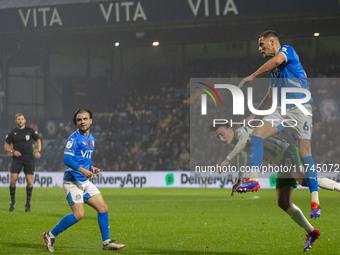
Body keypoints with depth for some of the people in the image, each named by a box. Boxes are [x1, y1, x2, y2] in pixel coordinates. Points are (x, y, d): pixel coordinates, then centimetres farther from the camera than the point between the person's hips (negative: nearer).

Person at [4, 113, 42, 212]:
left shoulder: (30, 131, 4)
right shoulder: (12, 133, 5)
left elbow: (38, 141, 14)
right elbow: (6, 146, 10)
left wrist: (38, 151, -2)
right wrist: (13, 151, -9)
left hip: (29, 159, 0)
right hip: (17, 159, 0)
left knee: (29, 181, -5)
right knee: (13, 180, -10)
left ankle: (28, 203, 9)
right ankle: (12, 202, 9)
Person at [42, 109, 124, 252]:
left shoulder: (91, 139, 16)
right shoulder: (74, 138, -11)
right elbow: (67, 159, -21)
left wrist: (92, 168, 9)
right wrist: (82, 169, -32)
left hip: (85, 181, 8)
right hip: (72, 181, -8)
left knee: (103, 208, 3)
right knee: (78, 214, -15)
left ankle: (106, 243, 11)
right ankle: (50, 235, 0)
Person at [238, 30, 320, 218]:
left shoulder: (287, 50, -4)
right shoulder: (272, 68, 20)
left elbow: (277, 60, -28)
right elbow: (271, 95, 30)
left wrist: (251, 77, -23)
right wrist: (254, 115, 28)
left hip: (300, 108, -8)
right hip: (281, 110, 8)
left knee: (305, 153, -13)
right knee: (256, 134, -11)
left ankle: (315, 202, -12)